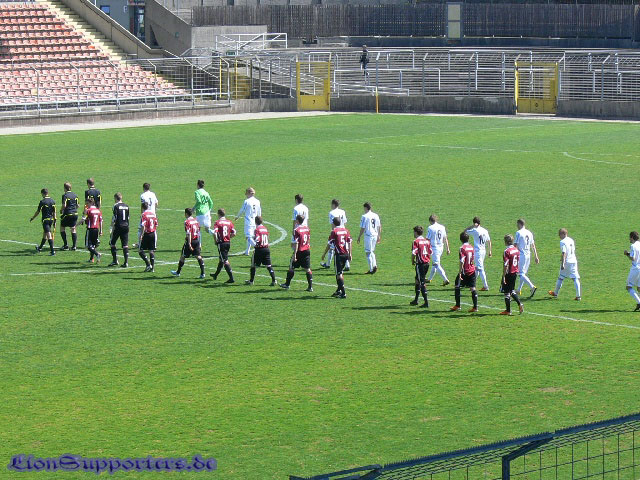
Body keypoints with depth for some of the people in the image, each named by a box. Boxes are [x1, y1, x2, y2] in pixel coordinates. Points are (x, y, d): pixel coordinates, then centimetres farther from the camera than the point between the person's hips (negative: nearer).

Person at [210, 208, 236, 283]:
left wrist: (216, 241, -6)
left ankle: (231, 278, -14)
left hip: (221, 243, -6)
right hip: (228, 243, 6)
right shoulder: (229, 222, 5)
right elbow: (234, 233, 1)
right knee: (221, 259, 22)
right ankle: (216, 275, 40)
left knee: (225, 261, -6)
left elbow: (215, 233, -22)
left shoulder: (217, 223, -10)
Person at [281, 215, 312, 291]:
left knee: (291, 267, 11)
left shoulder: (297, 230, -16)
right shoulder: (307, 228, 4)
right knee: (307, 269, 6)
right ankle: (310, 287, 1)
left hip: (299, 251, -6)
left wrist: (294, 254, -17)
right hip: (307, 250, 6)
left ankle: (287, 284, 21)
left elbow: (296, 243, -19)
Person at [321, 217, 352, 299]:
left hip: (338, 254, -6)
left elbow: (329, 244, -5)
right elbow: (349, 242, 10)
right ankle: (339, 290, 26)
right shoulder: (345, 230, 8)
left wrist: (324, 254, 6)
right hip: (345, 254, 6)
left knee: (339, 274, -4)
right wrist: (349, 254, 17)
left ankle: (343, 293, -11)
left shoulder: (334, 231, -8)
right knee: (340, 273, 20)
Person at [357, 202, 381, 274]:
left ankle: (371, 270, 1)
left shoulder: (364, 216, -11)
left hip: (368, 236, -6)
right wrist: (379, 237, 21)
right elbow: (379, 227, 12)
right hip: (375, 235, 6)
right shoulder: (376, 216, 7)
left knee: (368, 253, 1)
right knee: (372, 252, 21)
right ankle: (375, 265, 4)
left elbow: (362, 228, -12)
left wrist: (359, 237, -2)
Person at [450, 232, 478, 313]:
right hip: (472, 270, 6)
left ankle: (457, 305, 14)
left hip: (465, 271, -6)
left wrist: (459, 273, -18)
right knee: (473, 288, 3)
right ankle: (475, 307, -2)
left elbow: (462, 262, -19)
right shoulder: (471, 248, 7)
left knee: (457, 287, 10)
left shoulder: (462, 248, -14)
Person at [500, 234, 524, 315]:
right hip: (515, 273, 8)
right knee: (512, 290, 21)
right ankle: (519, 304, 6)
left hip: (508, 273, -8)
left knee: (506, 292, 3)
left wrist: (503, 276, -17)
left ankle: (508, 310, 7)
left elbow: (506, 265, -20)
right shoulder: (516, 250, 6)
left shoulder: (507, 251, -18)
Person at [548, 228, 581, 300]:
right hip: (574, 261, 6)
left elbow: (564, 253, -20)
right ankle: (578, 296, -8)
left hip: (566, 262, -6)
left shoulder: (562, 242, -12)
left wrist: (562, 263, -24)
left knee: (560, 278, 11)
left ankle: (555, 293, 25)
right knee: (575, 279, 0)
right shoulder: (571, 240, 11)